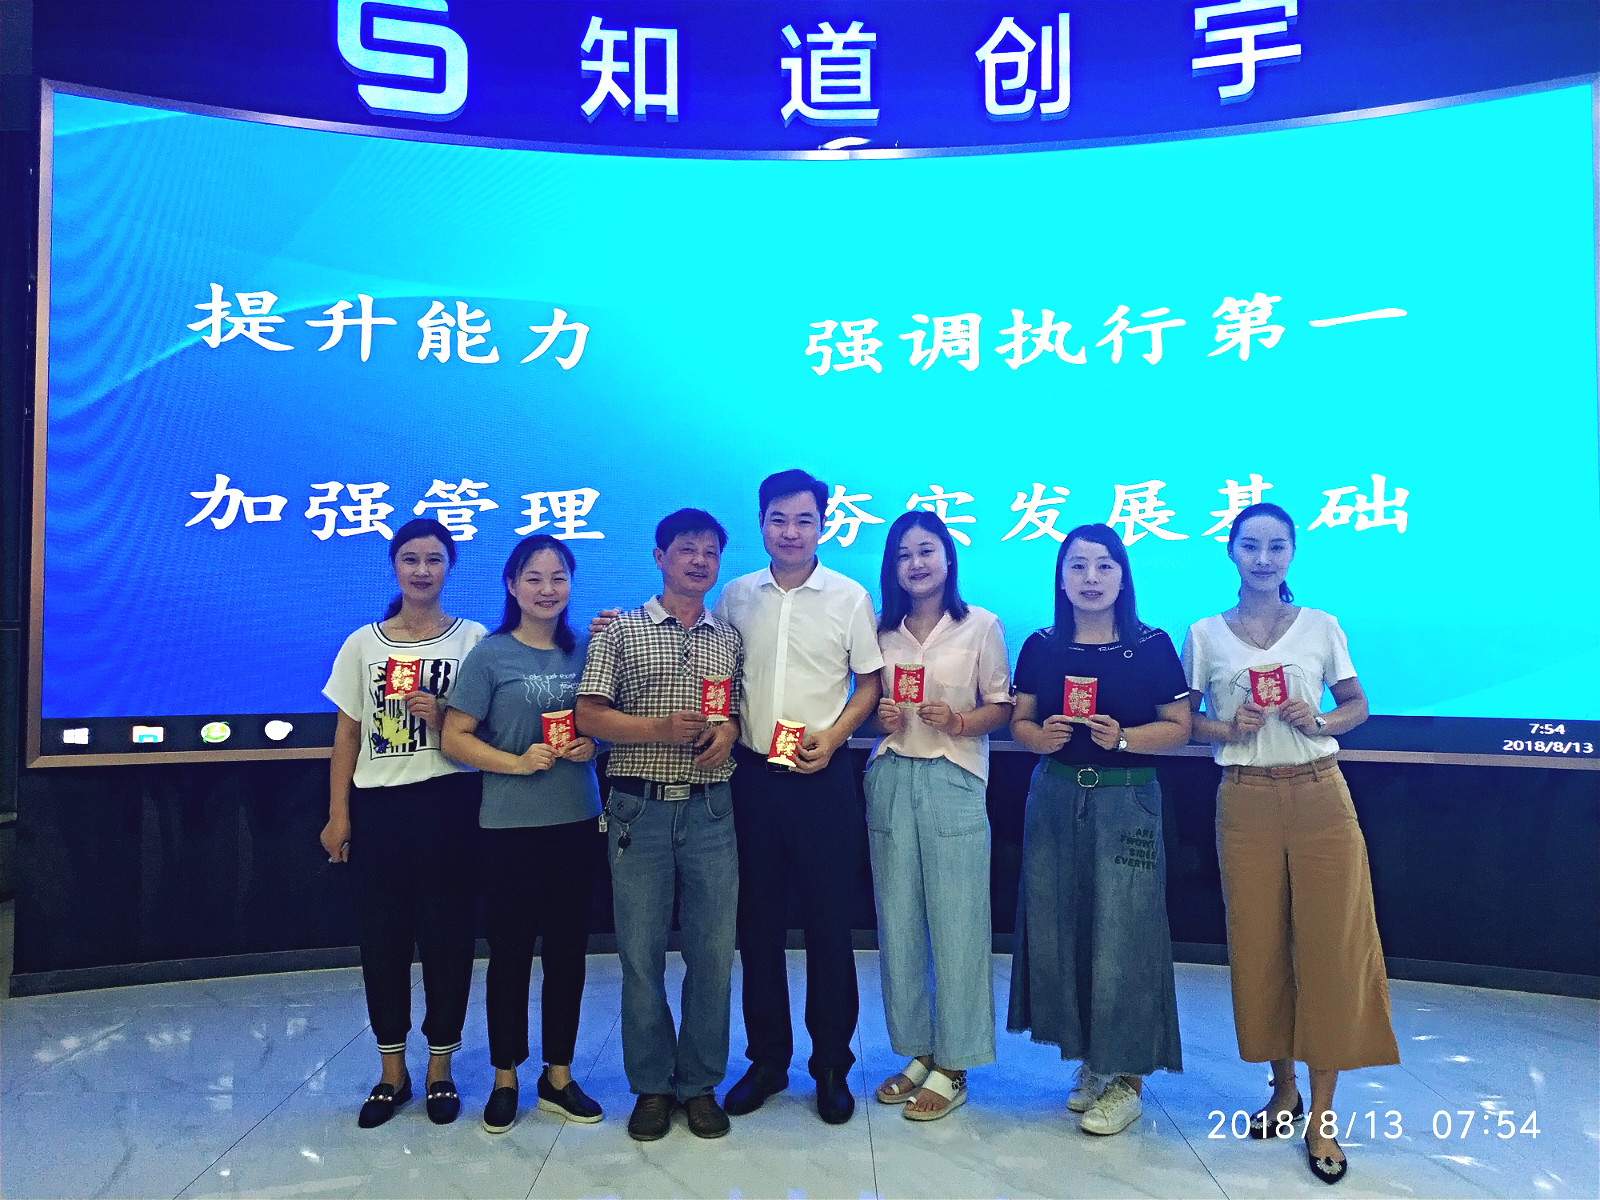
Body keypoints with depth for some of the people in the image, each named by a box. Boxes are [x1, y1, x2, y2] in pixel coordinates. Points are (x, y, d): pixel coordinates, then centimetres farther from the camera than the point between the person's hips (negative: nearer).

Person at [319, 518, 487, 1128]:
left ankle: (440, 1067, 21)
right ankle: (393, 1071, 24)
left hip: (449, 802, -1)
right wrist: (338, 815, 3)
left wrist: (443, 720, -15)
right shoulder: (363, 644, 6)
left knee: (447, 934, 4)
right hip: (378, 804, 2)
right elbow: (347, 735, 7)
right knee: (382, 935, 8)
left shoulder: (472, 638, 2)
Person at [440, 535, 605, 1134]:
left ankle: (558, 1075, 26)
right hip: (511, 823, -3)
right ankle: (505, 1080, 25)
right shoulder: (491, 654, -5)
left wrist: (591, 745, -5)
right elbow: (455, 737, -5)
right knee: (510, 949, 7)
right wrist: (515, 762, -17)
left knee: (568, 947, 11)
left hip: (577, 820, 3)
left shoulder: (584, 650, 6)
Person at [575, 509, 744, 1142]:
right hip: (640, 809, -2)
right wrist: (662, 729, -15)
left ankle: (700, 1084, 22)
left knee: (713, 951, 6)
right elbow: (590, 716, -3)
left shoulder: (729, 638, 12)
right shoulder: (622, 630, 3)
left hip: (710, 809, 2)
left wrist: (729, 729, -7)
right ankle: (652, 1086, 22)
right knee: (641, 952, 6)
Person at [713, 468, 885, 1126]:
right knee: (758, 919, 11)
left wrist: (833, 734, -12)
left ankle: (831, 1064, 21)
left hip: (822, 776, -2)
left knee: (828, 922, 5)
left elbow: (869, 684, 1)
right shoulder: (735, 596, 6)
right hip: (752, 772, 3)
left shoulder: (850, 597, -1)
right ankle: (766, 1058, 27)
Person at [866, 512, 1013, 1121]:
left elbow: (1001, 707, 2)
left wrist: (958, 721, -15)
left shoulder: (981, 626, 0)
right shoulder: (881, 629, 10)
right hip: (891, 779, 4)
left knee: (955, 924, -1)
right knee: (897, 922, 7)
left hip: (953, 781, -3)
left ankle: (952, 1067, 13)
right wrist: (879, 716, -4)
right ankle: (916, 1051, 23)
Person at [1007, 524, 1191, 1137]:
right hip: (1055, 796, 3)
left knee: (1121, 932, -1)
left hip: (1126, 800, -3)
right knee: (1057, 927, 7)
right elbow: (1018, 720, 9)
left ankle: (1126, 1078, 14)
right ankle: (1091, 1061, 26)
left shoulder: (1152, 646, -3)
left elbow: (1179, 726, -2)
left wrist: (1125, 738, -18)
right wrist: (1040, 737, -12)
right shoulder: (1041, 647, 5)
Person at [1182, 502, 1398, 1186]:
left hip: (1320, 796, 0)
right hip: (1245, 802, 0)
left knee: (1328, 948, -1)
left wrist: (1318, 721, -9)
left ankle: (1321, 1116, 12)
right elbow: (1184, 719, 7)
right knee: (1258, 945, 7)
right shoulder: (1205, 635, 4)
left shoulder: (1320, 627, 4)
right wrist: (1226, 729, -12)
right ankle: (1283, 1086, 27)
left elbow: (1357, 705, 11)